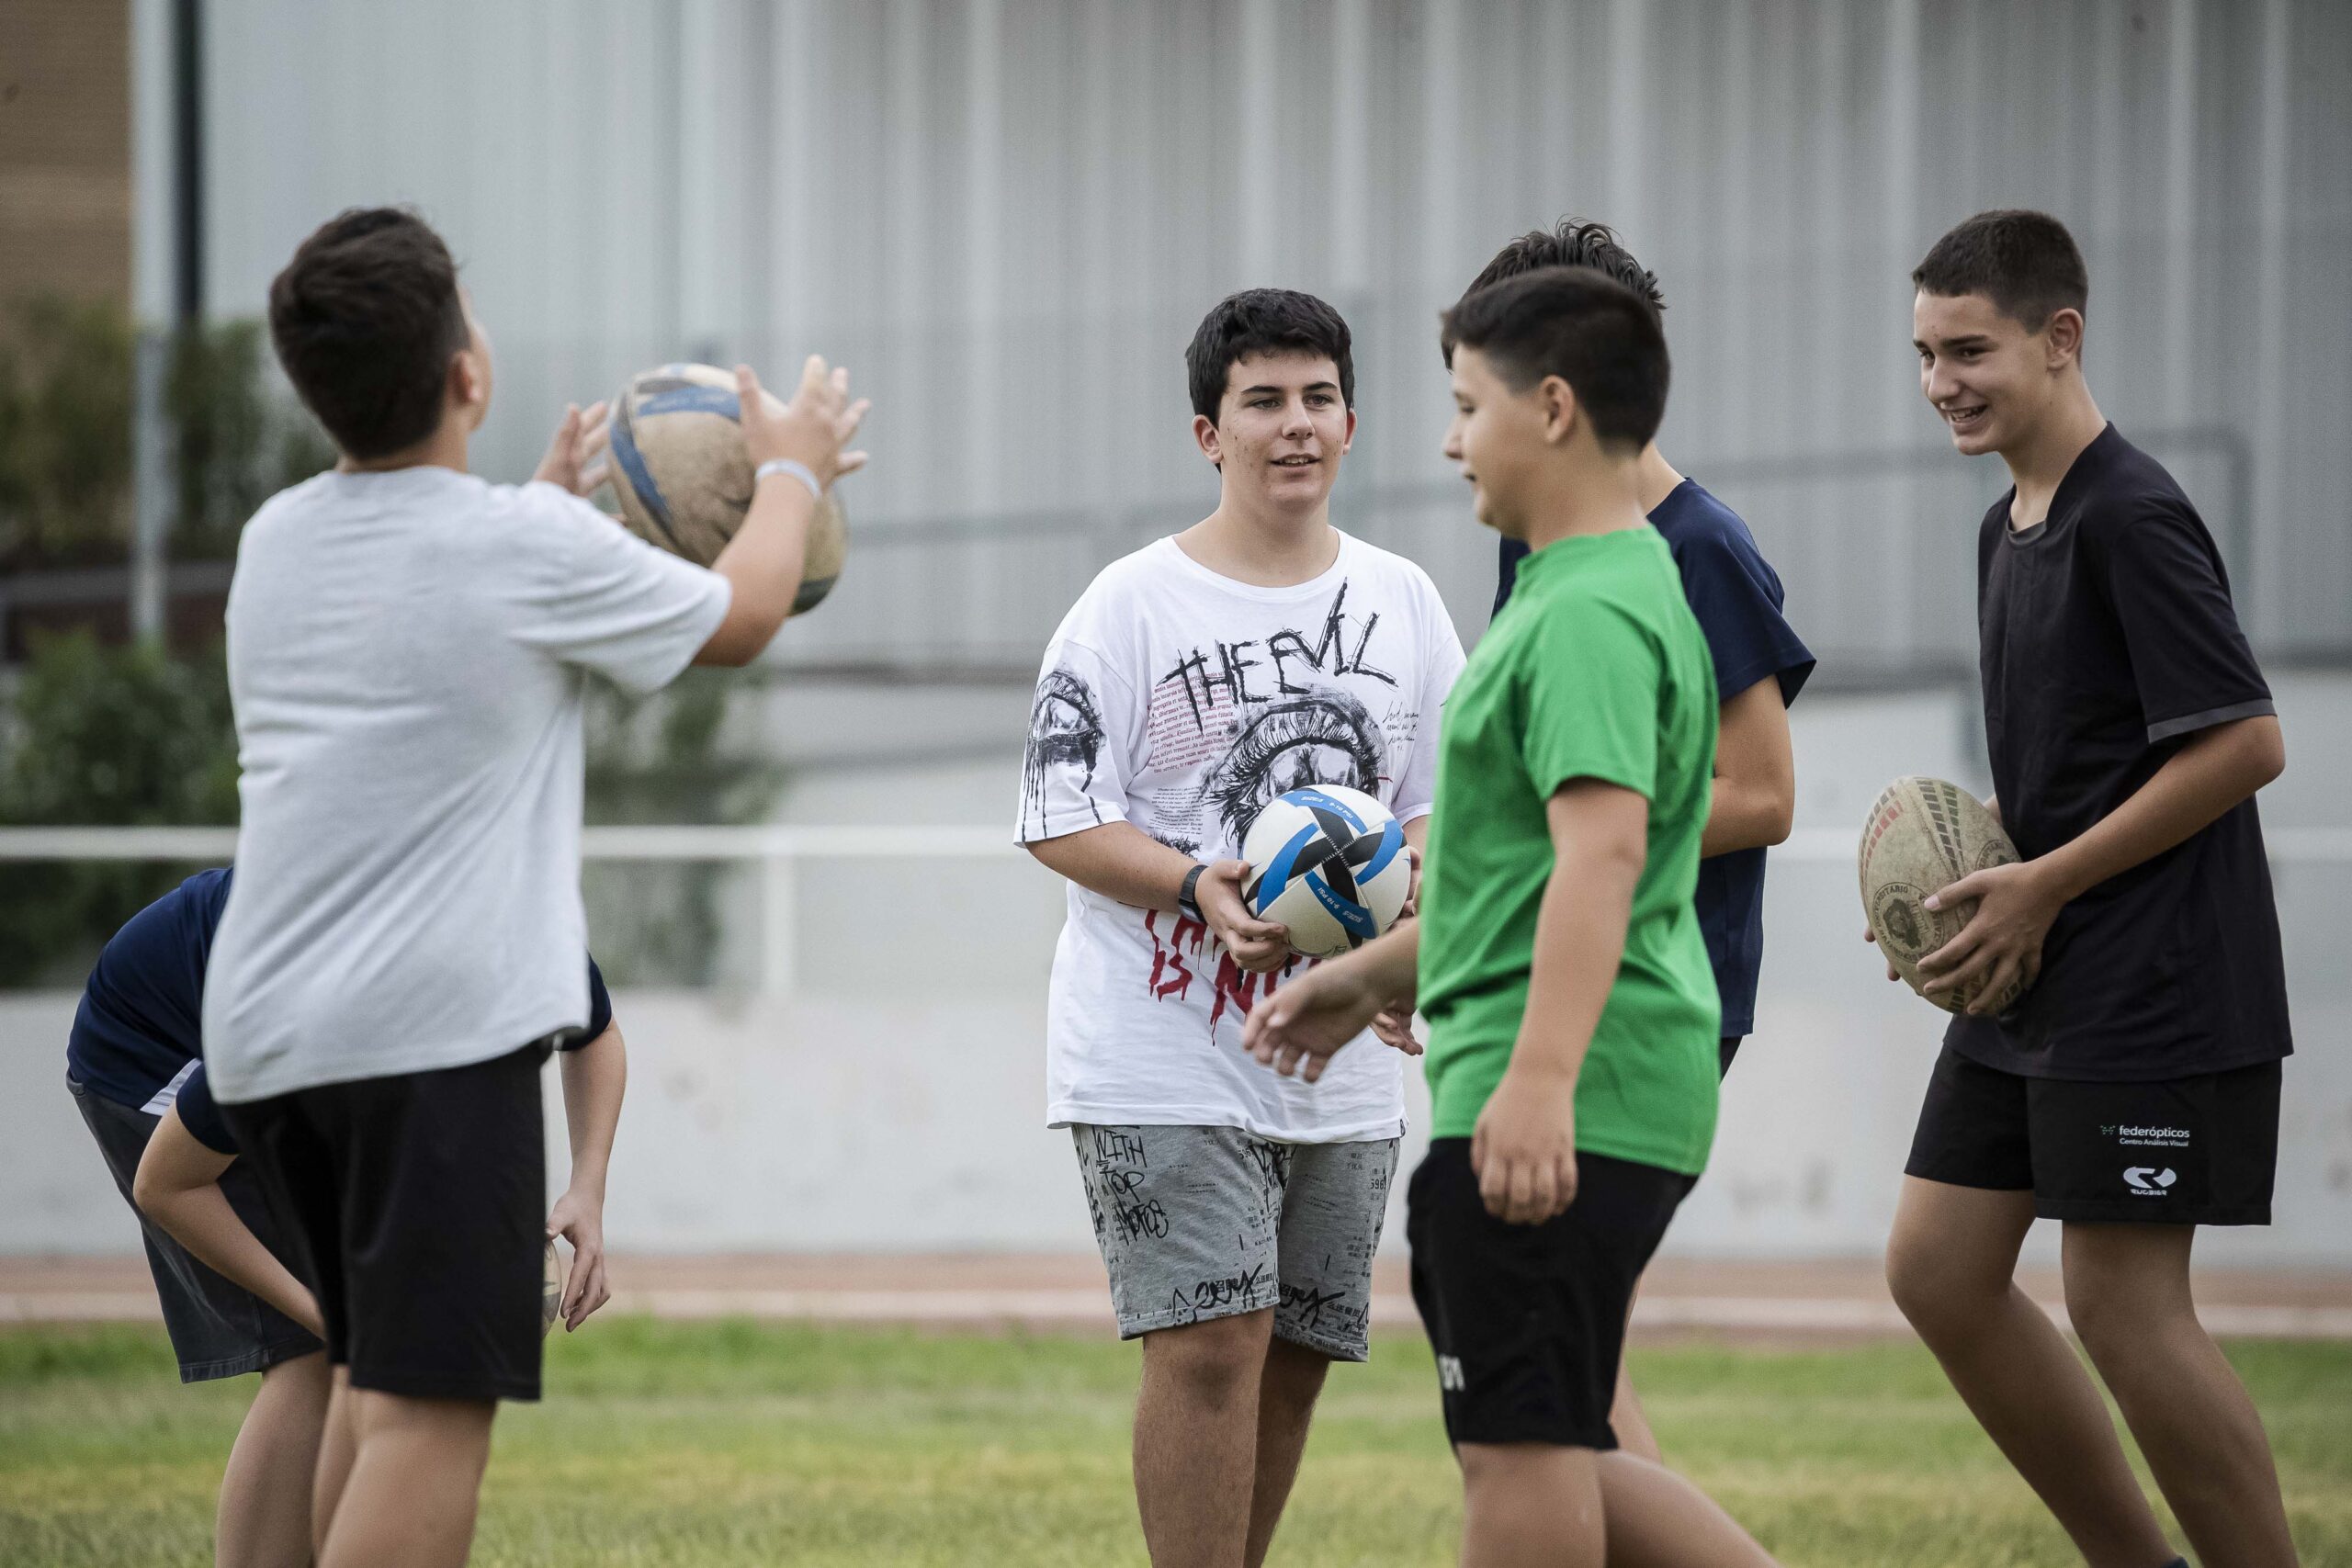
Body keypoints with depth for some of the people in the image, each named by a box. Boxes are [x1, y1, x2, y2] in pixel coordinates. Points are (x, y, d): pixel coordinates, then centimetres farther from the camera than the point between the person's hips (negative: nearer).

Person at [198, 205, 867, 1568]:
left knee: (374, 1374, 21)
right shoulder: (528, 552, -9)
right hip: (437, 1028, -8)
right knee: (432, 1403, -10)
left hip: (264, 1034, 8)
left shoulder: (278, 542, 11)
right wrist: (792, 473, 27)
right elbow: (742, 616, 9)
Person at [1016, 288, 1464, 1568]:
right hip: (1162, 1053, -5)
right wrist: (1196, 886, -22)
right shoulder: (1132, 605, -3)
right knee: (1209, 1343, -13)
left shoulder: (1402, 601, 11)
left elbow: (1448, 808, 15)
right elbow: (1058, 821, -6)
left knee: (1295, 1354, 9)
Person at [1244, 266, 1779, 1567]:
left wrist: (1541, 1077, -35)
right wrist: (1372, 979, 35)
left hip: (1564, 1109, -11)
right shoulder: (1594, 592, 20)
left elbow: (1602, 847, -27)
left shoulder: (1590, 616, -14)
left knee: (1519, 1446, -5)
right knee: (1546, 1450, 14)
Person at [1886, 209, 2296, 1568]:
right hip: (2035, 987, 10)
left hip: (2152, 986, -10)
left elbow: (2246, 742, -20)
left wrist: (2045, 885, -16)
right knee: (1938, 1267, 8)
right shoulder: (2011, 525, 14)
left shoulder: (2133, 516, -15)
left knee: (2125, 1305, -8)